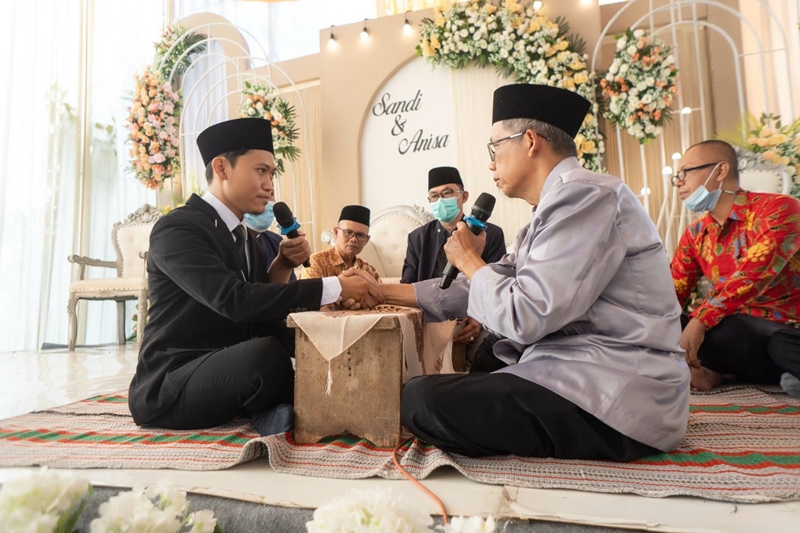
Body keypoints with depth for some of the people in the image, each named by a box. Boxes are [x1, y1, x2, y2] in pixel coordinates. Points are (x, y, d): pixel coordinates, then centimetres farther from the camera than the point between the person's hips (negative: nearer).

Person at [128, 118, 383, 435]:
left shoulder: (243, 237, 11)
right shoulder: (176, 228, -15)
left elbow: (260, 314, 7)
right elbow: (235, 301, -31)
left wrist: (281, 267, -9)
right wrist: (334, 287, -30)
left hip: (232, 372, 7)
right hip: (171, 389, -7)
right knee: (267, 353, -34)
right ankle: (278, 411, -6)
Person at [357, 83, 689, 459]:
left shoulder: (584, 196, -17)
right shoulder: (560, 203, 14)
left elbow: (523, 318, -25)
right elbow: (475, 288, 13)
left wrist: (469, 260, -7)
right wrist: (382, 292, 13)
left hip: (617, 401, -10)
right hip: (580, 372, 10)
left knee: (420, 398, -19)